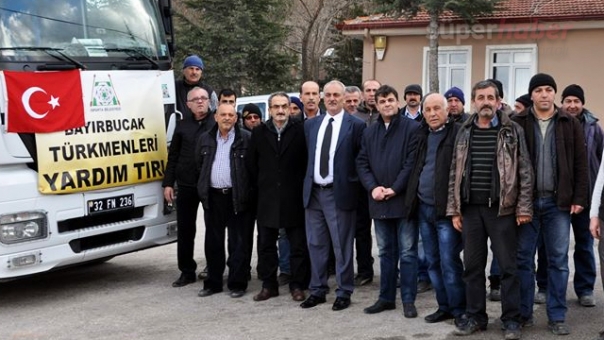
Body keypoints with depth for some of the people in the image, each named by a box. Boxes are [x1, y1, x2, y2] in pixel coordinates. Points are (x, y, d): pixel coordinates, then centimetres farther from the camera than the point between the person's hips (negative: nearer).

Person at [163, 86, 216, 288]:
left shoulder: (218, 124, 0)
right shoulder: (182, 126, 10)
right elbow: (173, 157, 11)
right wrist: (168, 183, 5)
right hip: (186, 186, 3)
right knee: (185, 230, 6)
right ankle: (187, 271, 16)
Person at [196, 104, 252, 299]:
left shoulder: (245, 138, -3)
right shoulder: (206, 139, 11)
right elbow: (200, 165, 19)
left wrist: (246, 191, -5)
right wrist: (204, 187, 13)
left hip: (236, 197, -4)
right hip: (213, 196, 4)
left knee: (238, 243, 1)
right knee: (213, 242, 10)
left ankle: (237, 283, 8)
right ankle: (213, 283, 19)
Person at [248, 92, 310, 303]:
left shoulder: (300, 131, -2)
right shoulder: (259, 133, 6)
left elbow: (306, 162, -1)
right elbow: (253, 165, 11)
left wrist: (301, 188, 0)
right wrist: (261, 187, 8)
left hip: (294, 199, -3)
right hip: (267, 199, 3)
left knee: (298, 244, 3)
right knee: (266, 244, 8)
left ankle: (297, 285, 13)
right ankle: (269, 285, 18)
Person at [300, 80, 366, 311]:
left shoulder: (355, 125, -3)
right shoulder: (311, 124, 11)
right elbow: (308, 156, 15)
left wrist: (352, 186, -5)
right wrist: (307, 183, 9)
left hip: (339, 194, -5)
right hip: (314, 192, 5)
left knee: (342, 246, 2)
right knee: (315, 244, 11)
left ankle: (344, 293, 12)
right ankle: (317, 290, 21)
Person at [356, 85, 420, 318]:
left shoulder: (412, 128, -4)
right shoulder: (369, 132, 14)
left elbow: (412, 162, -11)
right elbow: (362, 163, 10)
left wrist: (395, 189, -15)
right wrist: (373, 187, -7)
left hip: (404, 199, -5)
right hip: (379, 201, 5)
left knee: (407, 252, 0)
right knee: (386, 252, 13)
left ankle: (408, 300, 6)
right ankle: (386, 297, 21)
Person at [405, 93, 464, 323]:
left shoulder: (458, 133, -8)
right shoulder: (422, 135, 13)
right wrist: (412, 201, 13)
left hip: (446, 209, -7)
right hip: (423, 208, 7)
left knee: (449, 263, -5)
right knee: (433, 263, 13)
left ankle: (459, 310, 7)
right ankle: (444, 306, 23)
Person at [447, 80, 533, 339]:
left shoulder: (513, 131, 0)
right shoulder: (464, 133, 10)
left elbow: (525, 171, -2)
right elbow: (455, 173, 11)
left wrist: (523, 208, -8)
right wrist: (454, 209, 5)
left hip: (502, 209, -3)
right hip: (470, 208, 3)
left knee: (507, 266, 2)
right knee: (473, 265, 9)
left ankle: (511, 319, 11)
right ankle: (475, 316, 19)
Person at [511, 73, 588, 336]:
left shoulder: (570, 124, 5)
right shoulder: (518, 123, 2)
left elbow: (581, 164, 5)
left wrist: (579, 198, -1)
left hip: (559, 202, 0)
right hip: (526, 200, 0)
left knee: (558, 260, 4)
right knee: (523, 259, 5)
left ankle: (557, 317, 12)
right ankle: (523, 313, 16)